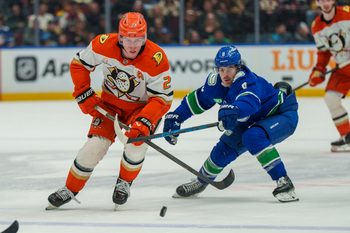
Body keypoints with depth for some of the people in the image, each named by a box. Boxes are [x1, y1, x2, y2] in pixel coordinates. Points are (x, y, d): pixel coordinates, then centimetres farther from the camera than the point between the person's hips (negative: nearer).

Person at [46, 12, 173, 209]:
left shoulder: (157, 60, -30)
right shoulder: (104, 45, -23)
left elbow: (162, 98, -26)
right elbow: (79, 64, -5)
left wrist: (144, 122, -38)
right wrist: (84, 95, -9)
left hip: (143, 106, -2)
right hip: (110, 103, 2)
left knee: (137, 140, -25)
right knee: (95, 145, -11)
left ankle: (125, 182, 5)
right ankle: (70, 190, 8)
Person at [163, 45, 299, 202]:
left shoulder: (249, 82, -36)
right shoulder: (215, 81, -13)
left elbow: (249, 102, -58)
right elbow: (198, 100, 4)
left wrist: (233, 110, -78)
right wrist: (175, 117, -2)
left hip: (282, 114, -8)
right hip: (253, 120, 8)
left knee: (254, 137, -34)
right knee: (225, 147, 4)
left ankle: (283, 183, -30)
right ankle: (202, 180, 32)